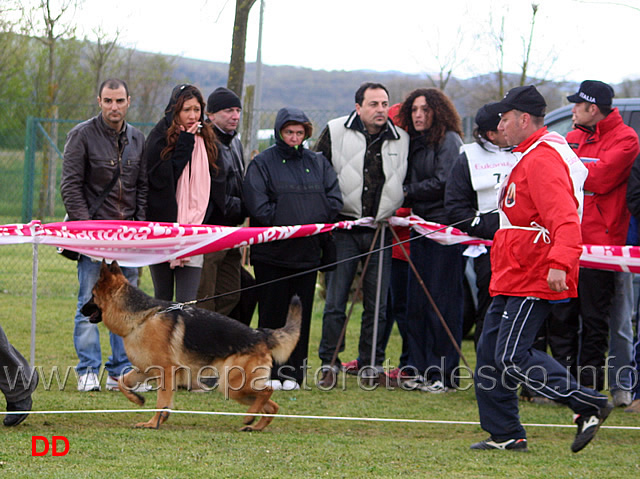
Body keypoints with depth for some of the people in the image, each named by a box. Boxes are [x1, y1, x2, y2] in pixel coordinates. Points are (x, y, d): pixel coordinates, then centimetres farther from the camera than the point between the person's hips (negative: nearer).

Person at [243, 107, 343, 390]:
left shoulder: (317, 163, 13)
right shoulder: (262, 163, 0)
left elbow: (334, 200, 6)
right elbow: (257, 205, -11)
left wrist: (313, 224, -7)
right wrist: (287, 225, -15)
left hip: (308, 253, 4)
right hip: (271, 252, -4)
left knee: (301, 315, 5)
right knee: (272, 314, 0)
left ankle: (293, 373, 10)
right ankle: (269, 372, 5)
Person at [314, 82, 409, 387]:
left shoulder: (402, 140, 7)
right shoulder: (336, 132, 1)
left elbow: (408, 182, 21)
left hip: (382, 231, 2)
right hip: (344, 227, -2)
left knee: (377, 303, 4)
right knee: (335, 300, -4)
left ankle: (371, 365, 13)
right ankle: (329, 363, 4)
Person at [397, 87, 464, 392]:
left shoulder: (449, 140, -6)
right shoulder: (415, 143, 18)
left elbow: (443, 182, -13)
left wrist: (407, 193, -4)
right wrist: (407, 197, 2)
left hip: (445, 228, -8)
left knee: (442, 301, -6)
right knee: (417, 301, 7)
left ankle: (443, 374, -3)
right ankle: (420, 370, 13)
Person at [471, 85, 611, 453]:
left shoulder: (543, 159, -16)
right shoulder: (530, 156, 18)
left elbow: (564, 218, -27)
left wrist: (559, 263, -38)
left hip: (533, 280, -11)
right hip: (513, 278, 11)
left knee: (513, 357, -15)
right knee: (490, 353, 9)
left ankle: (590, 406, -11)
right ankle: (506, 434, 15)